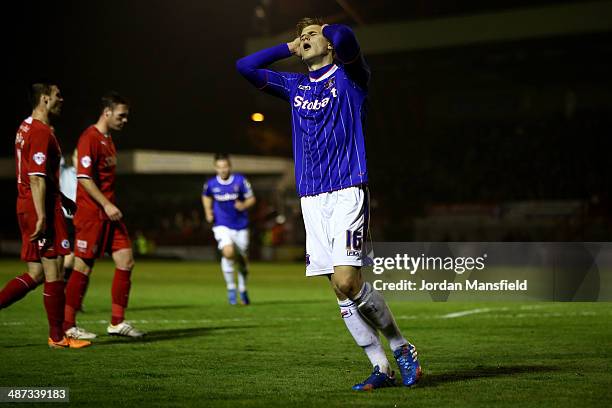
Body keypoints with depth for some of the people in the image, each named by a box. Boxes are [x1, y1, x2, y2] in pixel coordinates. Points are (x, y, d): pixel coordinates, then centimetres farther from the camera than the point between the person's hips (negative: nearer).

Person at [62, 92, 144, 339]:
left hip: (109, 212, 9)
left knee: (126, 261, 2)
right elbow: (84, 177, -19)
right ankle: (67, 326, 5)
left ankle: (117, 322, 8)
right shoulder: (90, 138, -12)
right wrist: (107, 205, -20)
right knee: (84, 266, -4)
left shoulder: (108, 140, 17)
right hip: (91, 214, -9)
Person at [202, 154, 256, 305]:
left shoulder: (240, 180, -9)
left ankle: (242, 289, 35)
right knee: (228, 252, -26)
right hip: (222, 226, -1)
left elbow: (251, 199, -1)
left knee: (242, 259, 8)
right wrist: (208, 212, 4)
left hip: (241, 226, 1)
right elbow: (206, 196, 18)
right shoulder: (211, 184, -4)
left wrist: (244, 205, -22)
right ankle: (231, 288, -7)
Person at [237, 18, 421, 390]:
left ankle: (403, 348, 2)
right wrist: (290, 48, 20)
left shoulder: (349, 76, 2)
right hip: (311, 199, 6)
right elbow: (246, 66, 21)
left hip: (347, 191, -6)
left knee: (348, 282, -17)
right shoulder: (295, 86, 19)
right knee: (340, 290, 1)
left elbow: (343, 38, -18)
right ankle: (382, 369, 8)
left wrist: (326, 31, 5)